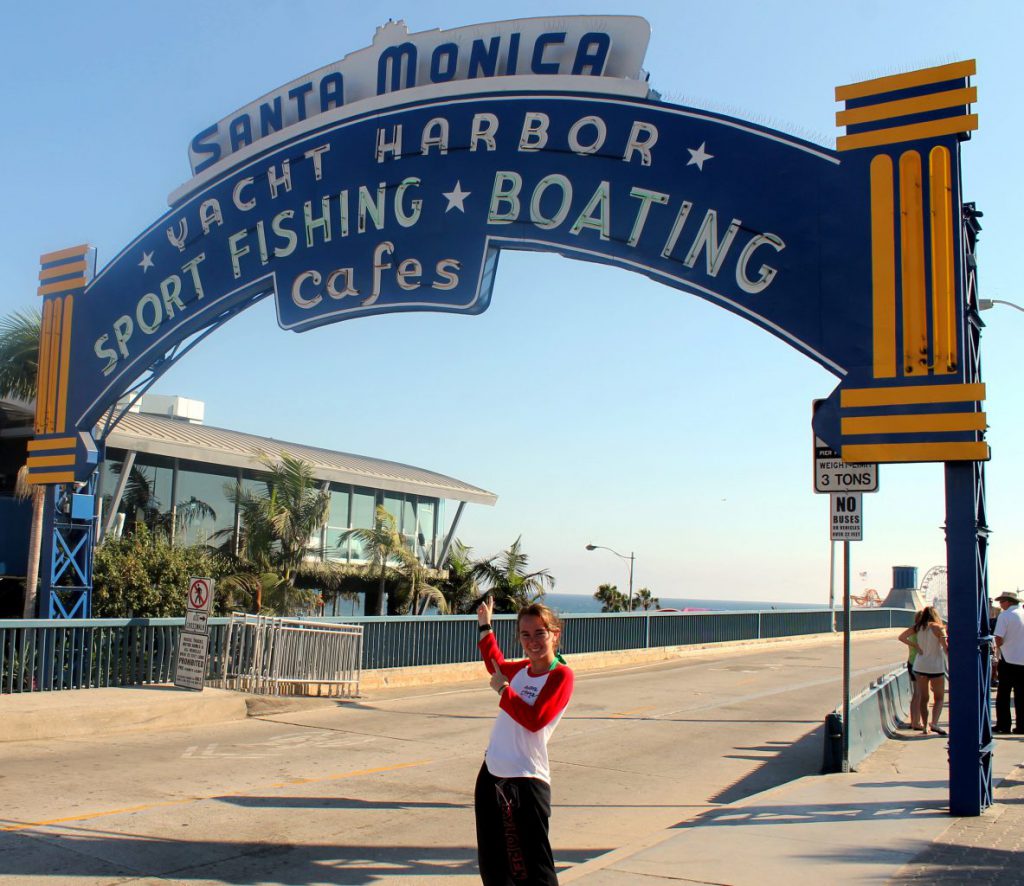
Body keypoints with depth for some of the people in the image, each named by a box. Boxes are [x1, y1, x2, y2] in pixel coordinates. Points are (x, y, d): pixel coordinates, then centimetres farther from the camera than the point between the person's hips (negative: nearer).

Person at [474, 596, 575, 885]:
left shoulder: (561, 675, -11)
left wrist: (503, 690, -14)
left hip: (527, 780, -8)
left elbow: (535, 720, -22)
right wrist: (485, 626, 31)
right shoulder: (522, 670, 9)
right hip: (492, 773, 8)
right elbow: (496, 665, 33)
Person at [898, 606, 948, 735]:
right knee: (939, 698, 7)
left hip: (919, 665, 4)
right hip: (935, 667, -3)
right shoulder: (938, 628, -9)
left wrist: (914, 646, 3)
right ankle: (934, 723, -11)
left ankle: (925, 726, 14)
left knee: (923, 698, 12)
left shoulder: (917, 628, 2)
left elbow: (901, 637, 0)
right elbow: (946, 649, -12)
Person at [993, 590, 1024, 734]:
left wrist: (998, 647, 4)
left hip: (1008, 660, -4)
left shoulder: (1004, 616, -11)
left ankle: (1003, 725, 8)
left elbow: (999, 639, -16)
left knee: (1003, 695, 6)